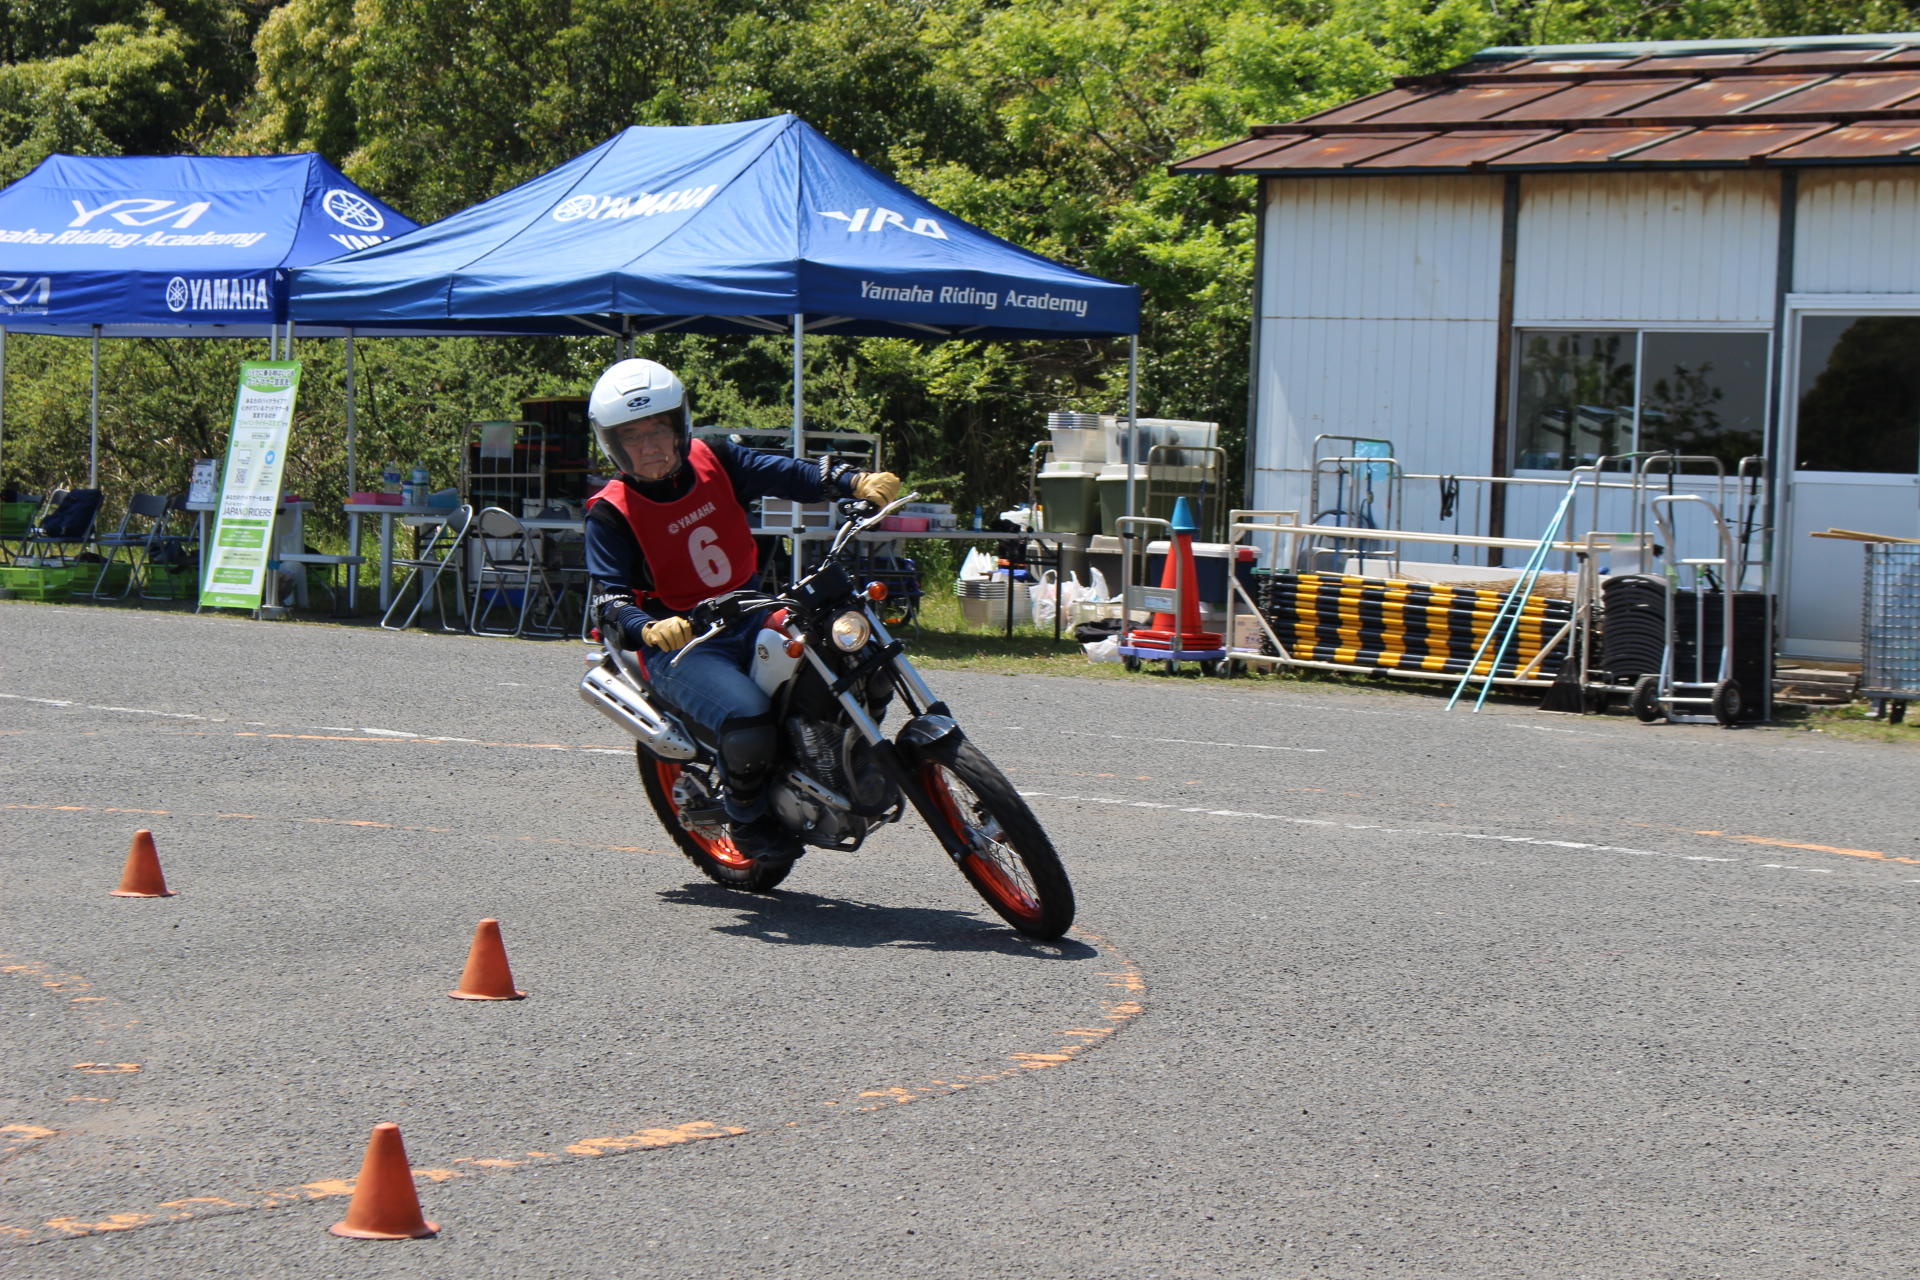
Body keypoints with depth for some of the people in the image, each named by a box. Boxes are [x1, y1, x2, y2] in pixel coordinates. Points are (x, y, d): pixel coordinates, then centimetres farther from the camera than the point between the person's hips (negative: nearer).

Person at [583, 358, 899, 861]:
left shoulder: (714, 461, 4)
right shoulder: (611, 513, -7)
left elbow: (786, 473, -3)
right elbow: (608, 599, -15)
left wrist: (857, 481, -20)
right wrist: (649, 629, -36)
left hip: (751, 615, 6)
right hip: (680, 645, -6)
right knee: (748, 725, -32)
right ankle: (748, 819, 0)